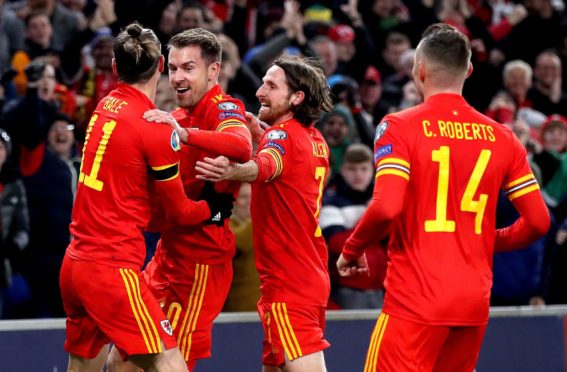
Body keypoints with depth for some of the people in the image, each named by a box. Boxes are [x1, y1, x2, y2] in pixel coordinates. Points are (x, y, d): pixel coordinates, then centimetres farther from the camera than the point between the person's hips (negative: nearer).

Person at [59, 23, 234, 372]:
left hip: (75, 263, 8)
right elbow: (179, 212, -1)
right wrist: (216, 207, 18)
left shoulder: (106, 106, 7)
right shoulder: (156, 129, -12)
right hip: (114, 269, -8)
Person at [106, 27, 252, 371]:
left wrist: (183, 133, -47)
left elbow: (242, 147, -37)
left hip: (200, 259, -9)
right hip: (169, 252, 9)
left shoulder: (224, 108, -12)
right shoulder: (180, 116, 14)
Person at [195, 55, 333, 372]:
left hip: (288, 284, -10)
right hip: (313, 277, 10)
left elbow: (265, 167, -38)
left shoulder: (283, 134, -14)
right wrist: (261, 136, 18)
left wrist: (231, 171, -58)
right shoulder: (316, 141, 12)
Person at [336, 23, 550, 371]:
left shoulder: (400, 126, -6)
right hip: (476, 303, 5)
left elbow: (386, 207, -19)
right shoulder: (501, 136, 8)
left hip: (416, 302, -5)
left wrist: (351, 250, -1)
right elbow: (538, 221, 7)